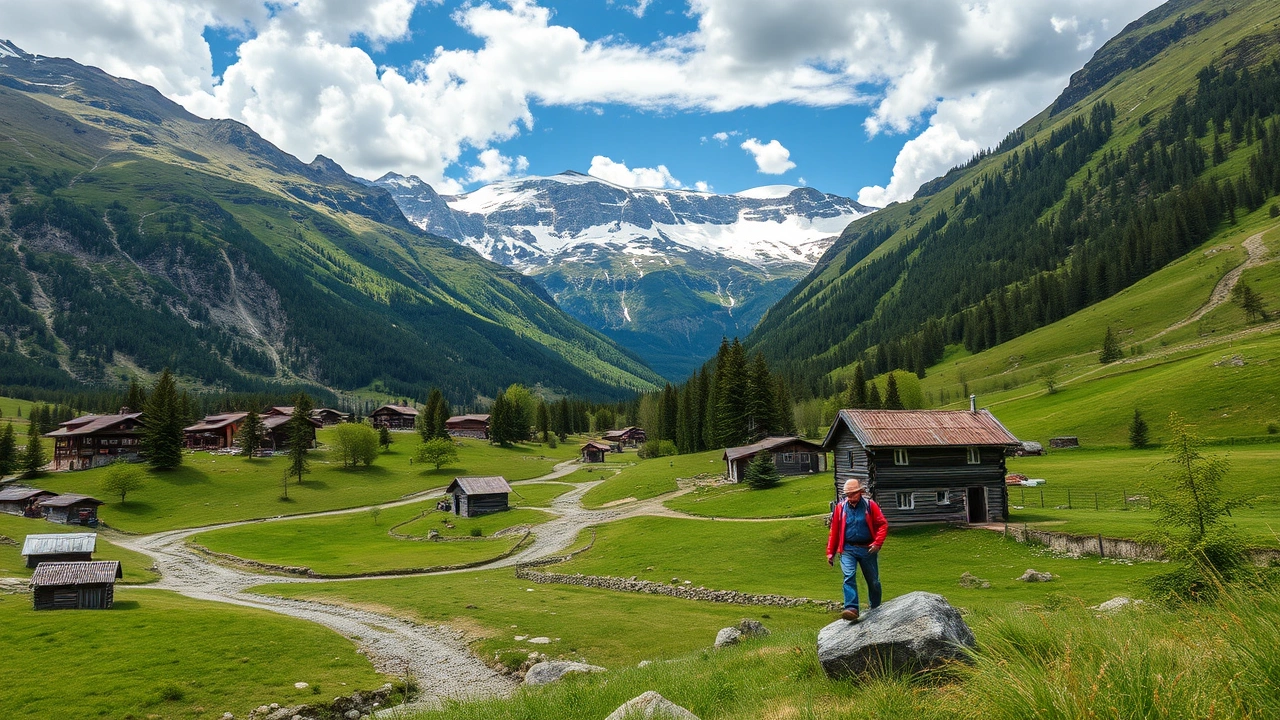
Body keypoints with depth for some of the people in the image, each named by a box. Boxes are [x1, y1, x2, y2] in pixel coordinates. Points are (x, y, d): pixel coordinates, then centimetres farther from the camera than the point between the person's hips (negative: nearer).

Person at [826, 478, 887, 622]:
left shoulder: (870, 505, -2)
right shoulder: (840, 507, 2)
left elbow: (883, 524, -2)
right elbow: (834, 531, 7)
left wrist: (877, 543, -15)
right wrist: (830, 552, 6)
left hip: (867, 549, 0)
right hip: (848, 549, 0)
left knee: (873, 581, 12)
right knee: (849, 577, -19)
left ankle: (876, 609, 30)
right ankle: (851, 609, -26)